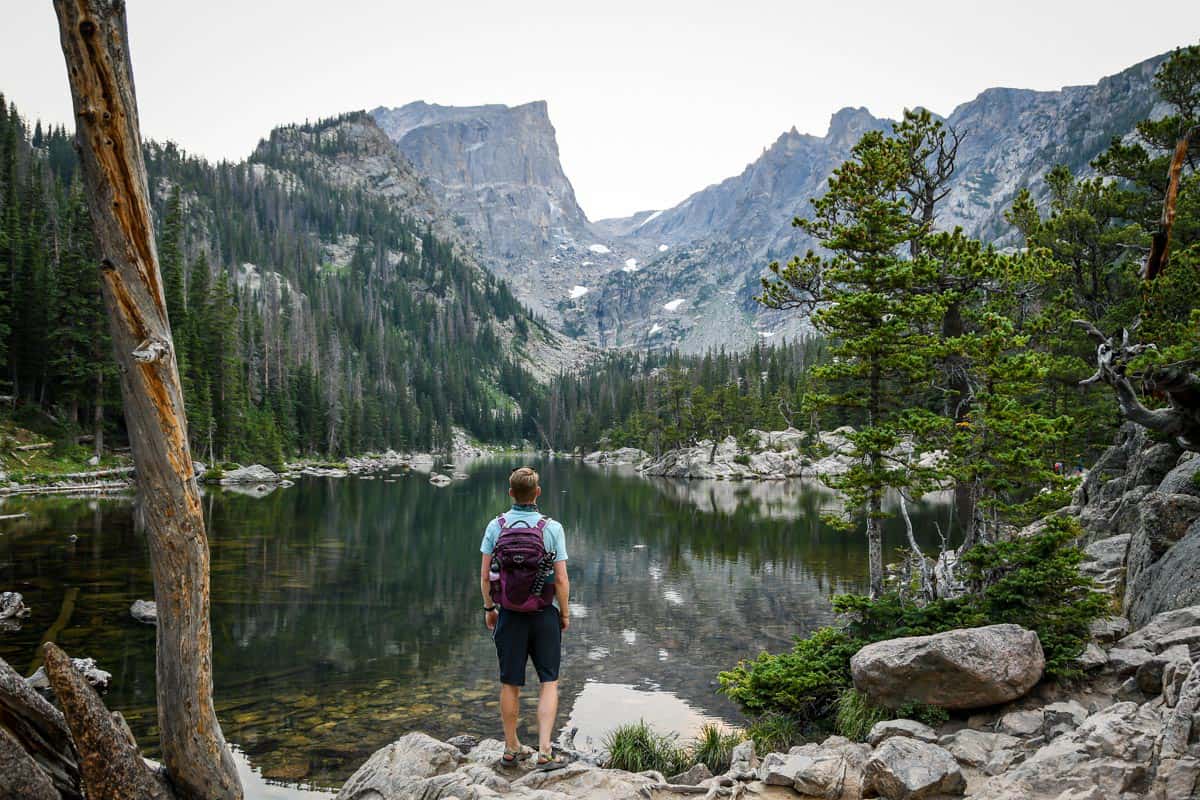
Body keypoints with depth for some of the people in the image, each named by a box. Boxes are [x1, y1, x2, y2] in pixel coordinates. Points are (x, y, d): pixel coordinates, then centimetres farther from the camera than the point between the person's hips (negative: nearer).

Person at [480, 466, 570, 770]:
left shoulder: (495, 526, -6)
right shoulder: (552, 528, -12)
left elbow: (485, 576, -2)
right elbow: (561, 579, -10)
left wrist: (489, 608, 13)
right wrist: (565, 613, 4)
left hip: (509, 614, 2)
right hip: (544, 613, -2)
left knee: (510, 684, 13)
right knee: (549, 682, 8)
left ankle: (511, 749, 25)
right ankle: (544, 752, 2)